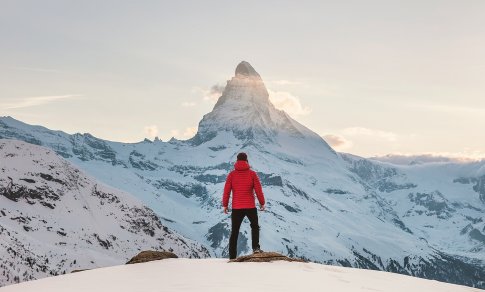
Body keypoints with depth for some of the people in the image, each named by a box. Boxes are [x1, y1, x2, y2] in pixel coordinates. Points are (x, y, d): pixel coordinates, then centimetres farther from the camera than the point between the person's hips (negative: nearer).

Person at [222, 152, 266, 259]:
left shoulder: (232, 174, -1)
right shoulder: (252, 174, -3)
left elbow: (226, 191, 0)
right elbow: (258, 190, -1)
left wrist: (225, 205, 9)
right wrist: (262, 203, 10)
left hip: (236, 208, 1)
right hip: (250, 207, -1)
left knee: (234, 232, 8)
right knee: (255, 226, 20)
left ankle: (232, 256, 7)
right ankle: (256, 247, 3)